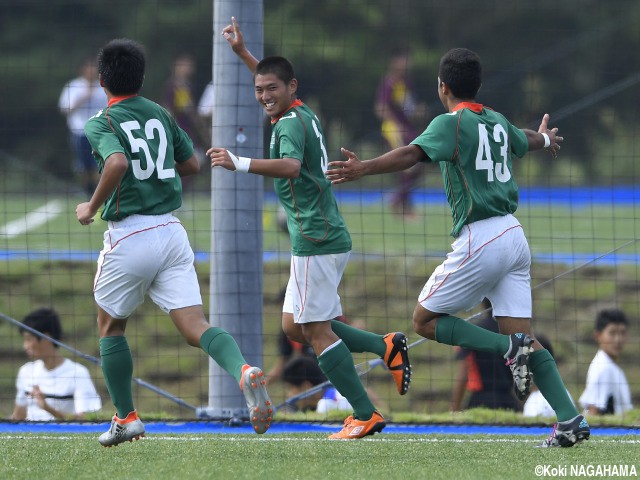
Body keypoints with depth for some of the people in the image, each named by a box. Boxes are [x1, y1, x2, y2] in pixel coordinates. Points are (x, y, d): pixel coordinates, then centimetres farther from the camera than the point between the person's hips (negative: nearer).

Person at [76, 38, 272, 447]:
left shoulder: (100, 124, -7)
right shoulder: (161, 115, 10)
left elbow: (116, 162, -27)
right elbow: (192, 164, 18)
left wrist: (91, 208, -14)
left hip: (129, 236, -4)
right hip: (171, 232, 4)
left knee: (110, 326, 18)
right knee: (196, 326, -5)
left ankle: (126, 417, 20)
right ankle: (244, 371, -34)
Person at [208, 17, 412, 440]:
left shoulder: (291, 123, -14)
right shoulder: (303, 114, 14)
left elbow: (290, 166, -36)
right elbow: (272, 81, 36)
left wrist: (239, 163, -44)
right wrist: (242, 52, 37)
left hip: (316, 242, -10)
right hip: (326, 237, 10)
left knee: (316, 331, -6)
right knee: (295, 327, 15)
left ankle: (365, 415, -5)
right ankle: (386, 346, 11)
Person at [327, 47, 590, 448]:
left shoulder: (451, 123, -7)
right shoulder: (498, 123, 16)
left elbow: (412, 153, -25)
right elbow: (528, 140, 39)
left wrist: (365, 168, -38)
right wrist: (547, 138, 63)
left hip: (479, 240, -7)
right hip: (513, 235, 7)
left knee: (426, 320, 4)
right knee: (521, 334, 7)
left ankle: (509, 348, -13)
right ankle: (571, 421, -5)